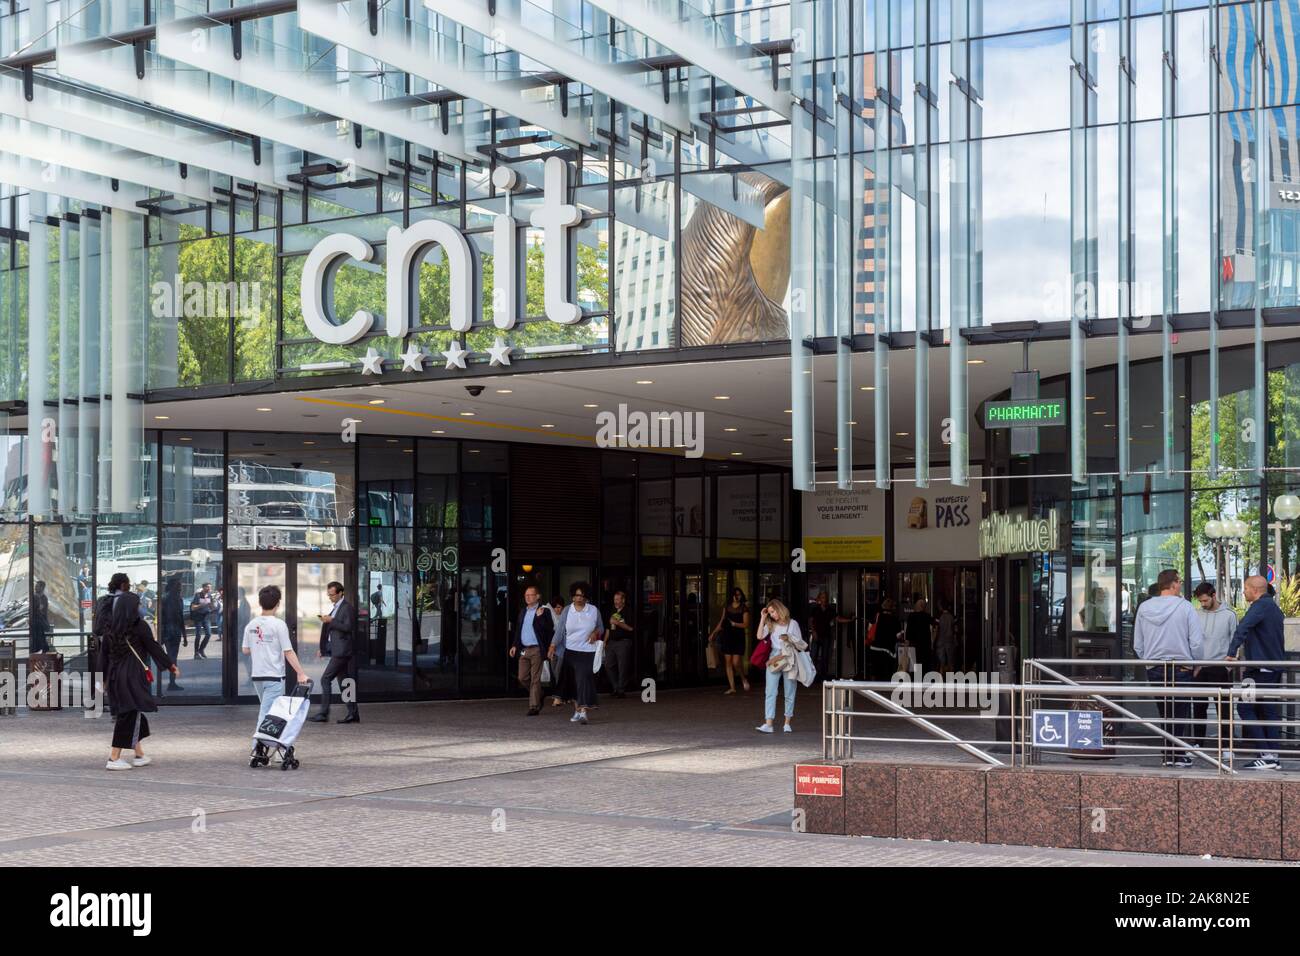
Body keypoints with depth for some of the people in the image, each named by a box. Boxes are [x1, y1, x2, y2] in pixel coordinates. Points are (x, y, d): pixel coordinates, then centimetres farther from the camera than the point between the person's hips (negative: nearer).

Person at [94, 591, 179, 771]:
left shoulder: (110, 628, 4)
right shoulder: (139, 626, -11)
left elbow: (103, 653, 6)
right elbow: (154, 648, -6)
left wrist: (102, 678, 11)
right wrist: (171, 666, 5)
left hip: (114, 676, 6)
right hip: (133, 676, -6)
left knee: (133, 715, 17)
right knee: (130, 715, -1)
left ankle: (139, 755, 24)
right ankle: (114, 758, -5)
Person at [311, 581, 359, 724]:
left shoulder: (347, 607, -11)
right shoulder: (334, 607, 17)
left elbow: (348, 627, -19)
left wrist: (330, 621, -19)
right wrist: (323, 648, 19)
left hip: (342, 650, -10)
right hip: (336, 650, 10)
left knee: (325, 679, -11)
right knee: (343, 682, 9)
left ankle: (323, 714, -9)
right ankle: (353, 714, 12)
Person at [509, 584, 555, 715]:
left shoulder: (544, 611, -4)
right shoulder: (523, 612, 17)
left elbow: (550, 629, -11)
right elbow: (518, 630, 22)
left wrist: (540, 616, -21)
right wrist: (514, 645, 14)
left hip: (536, 650, -7)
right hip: (523, 650, 7)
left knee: (535, 679, -4)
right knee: (523, 678, 6)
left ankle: (534, 706, 0)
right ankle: (538, 696, 28)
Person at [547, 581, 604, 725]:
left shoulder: (593, 610, 2)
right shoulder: (567, 611, 2)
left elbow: (601, 628, 13)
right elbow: (559, 631, -2)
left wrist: (596, 633, -9)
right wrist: (553, 647, -12)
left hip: (587, 652, -2)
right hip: (570, 652, 2)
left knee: (584, 679, -16)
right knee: (573, 682, 10)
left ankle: (583, 712, -20)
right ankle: (577, 710, 24)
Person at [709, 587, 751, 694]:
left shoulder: (744, 608, -3)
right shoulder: (727, 607, 11)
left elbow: (746, 625, -9)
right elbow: (721, 621, 18)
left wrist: (735, 624, -20)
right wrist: (714, 633, 17)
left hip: (738, 637, -5)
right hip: (727, 636, 5)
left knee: (736, 662, -12)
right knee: (728, 662, 2)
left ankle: (744, 679, 17)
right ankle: (732, 687, 7)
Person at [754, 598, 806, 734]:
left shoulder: (792, 623, 3)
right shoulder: (771, 625, 11)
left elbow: (800, 643, 2)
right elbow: (759, 636, -3)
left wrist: (789, 638, -16)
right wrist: (762, 619, -2)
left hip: (789, 661, -2)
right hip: (774, 660, 2)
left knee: (789, 694, 4)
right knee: (770, 693, -8)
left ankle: (787, 724, 14)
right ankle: (768, 724, -13)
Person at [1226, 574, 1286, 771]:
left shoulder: (1260, 606, -13)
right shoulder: (1274, 607, 18)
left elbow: (1242, 629, -28)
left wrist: (1232, 653, -31)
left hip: (1260, 669, -10)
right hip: (1275, 666, 10)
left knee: (1245, 707, -7)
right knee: (1270, 710, 9)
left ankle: (1265, 754, -12)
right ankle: (1273, 757, 8)